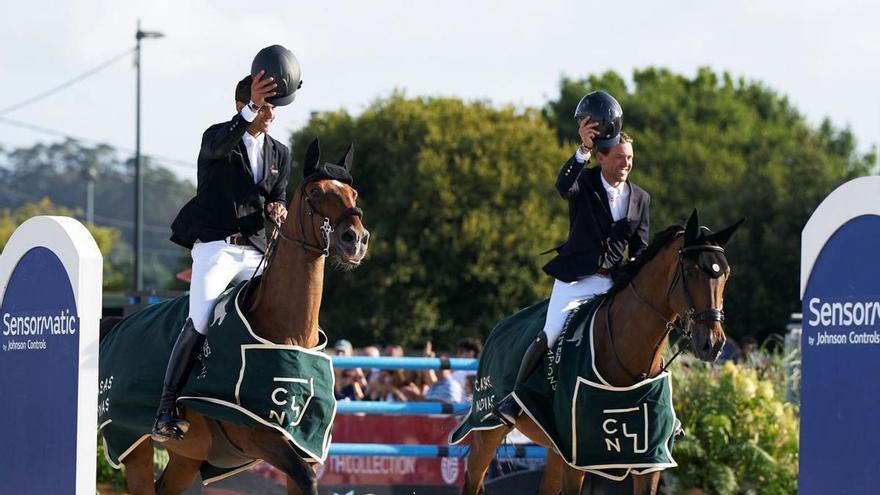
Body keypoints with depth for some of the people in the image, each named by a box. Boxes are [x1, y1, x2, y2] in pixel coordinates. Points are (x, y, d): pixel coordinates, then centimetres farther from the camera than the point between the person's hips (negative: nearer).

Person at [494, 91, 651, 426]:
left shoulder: (640, 199, 11)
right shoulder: (585, 183, -1)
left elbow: (640, 247, 14)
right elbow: (563, 186, -25)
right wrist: (583, 150, -39)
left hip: (614, 283, 4)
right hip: (576, 280, -4)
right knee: (550, 337, -17)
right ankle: (515, 395, -1)